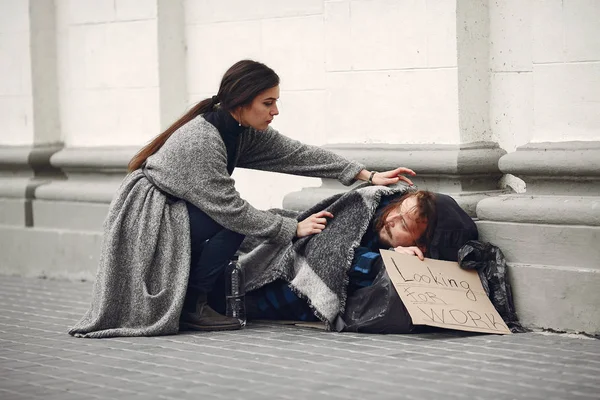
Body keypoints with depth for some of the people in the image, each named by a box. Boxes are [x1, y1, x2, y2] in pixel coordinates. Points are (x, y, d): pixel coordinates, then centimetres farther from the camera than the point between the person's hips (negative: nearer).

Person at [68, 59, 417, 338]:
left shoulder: (244, 130, -3)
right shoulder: (201, 141, -29)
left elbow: (296, 153, -5)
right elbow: (231, 208, -28)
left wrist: (365, 175, -9)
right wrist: (294, 228, -23)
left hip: (175, 214, 9)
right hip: (144, 218, -9)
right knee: (233, 224, -21)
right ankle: (191, 308, -10)